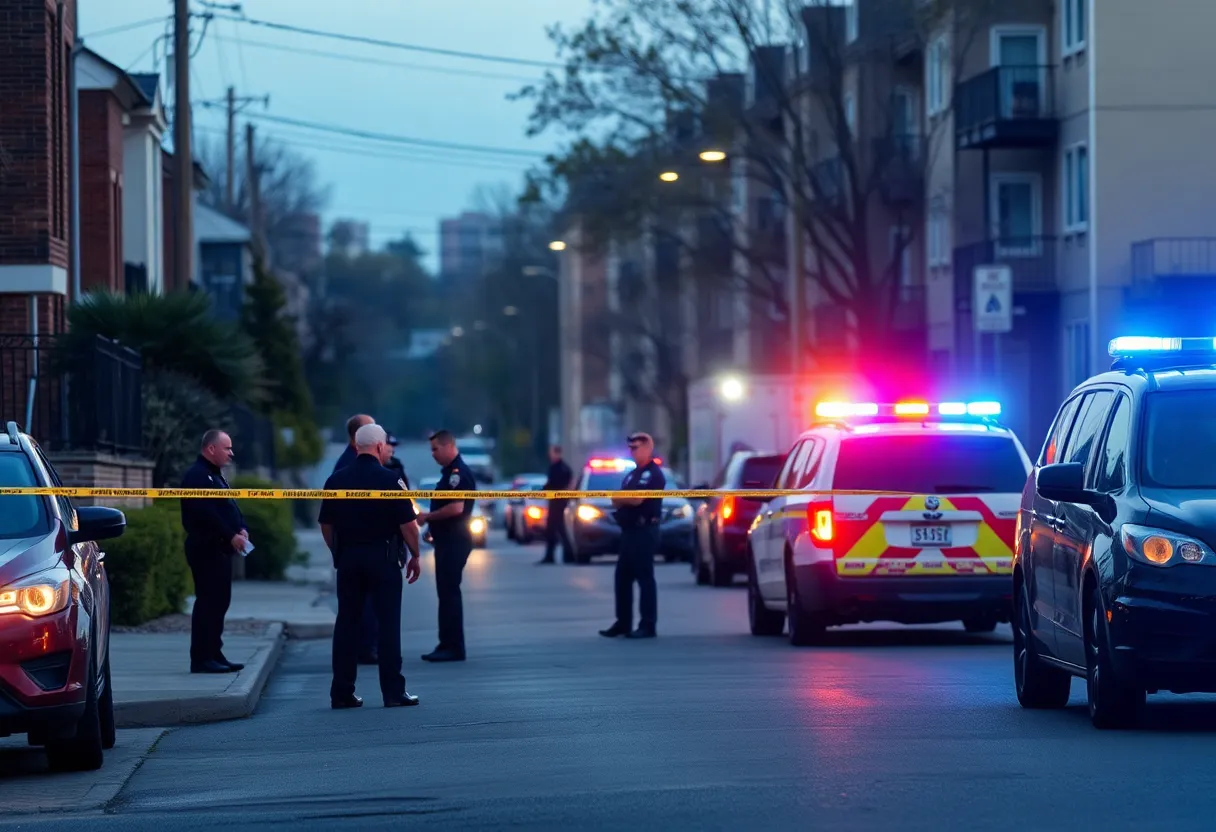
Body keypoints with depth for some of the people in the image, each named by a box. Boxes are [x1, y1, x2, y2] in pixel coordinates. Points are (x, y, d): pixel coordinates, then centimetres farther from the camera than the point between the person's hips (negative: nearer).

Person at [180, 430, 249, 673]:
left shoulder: (215, 476, 20)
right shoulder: (197, 476, -13)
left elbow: (229, 508, 21)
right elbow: (205, 514, -23)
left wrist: (241, 529, 2)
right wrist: (231, 536, -21)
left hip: (220, 550, 10)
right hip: (207, 550, -10)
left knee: (219, 603, 12)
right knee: (208, 603, -11)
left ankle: (214, 654, 16)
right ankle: (201, 659, -10)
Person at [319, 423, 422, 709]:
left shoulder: (336, 479, 5)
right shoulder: (390, 480, -9)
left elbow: (326, 524, 9)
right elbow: (407, 524, -11)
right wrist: (415, 556, 1)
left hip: (347, 557, 4)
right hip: (383, 556, -4)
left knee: (346, 623, 7)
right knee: (388, 622, 0)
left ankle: (341, 693, 6)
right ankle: (393, 691, -2)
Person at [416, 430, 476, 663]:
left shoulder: (459, 473, -15)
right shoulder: (450, 472, 17)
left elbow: (456, 508, -25)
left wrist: (428, 517, -15)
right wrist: (432, 526, 17)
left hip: (455, 541, -11)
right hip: (447, 540, 11)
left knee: (449, 592, -9)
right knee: (446, 592, 12)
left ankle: (453, 647, -7)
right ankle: (447, 644, 16)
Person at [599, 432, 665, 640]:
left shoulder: (654, 474, -9)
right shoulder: (633, 474, 20)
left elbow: (636, 499, -20)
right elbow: (618, 500, 16)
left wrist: (618, 497, -2)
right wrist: (622, 500, -8)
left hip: (644, 531, -9)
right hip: (629, 531, 9)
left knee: (644, 577, -7)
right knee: (623, 576, 9)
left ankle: (648, 626, -5)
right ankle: (623, 623, 14)